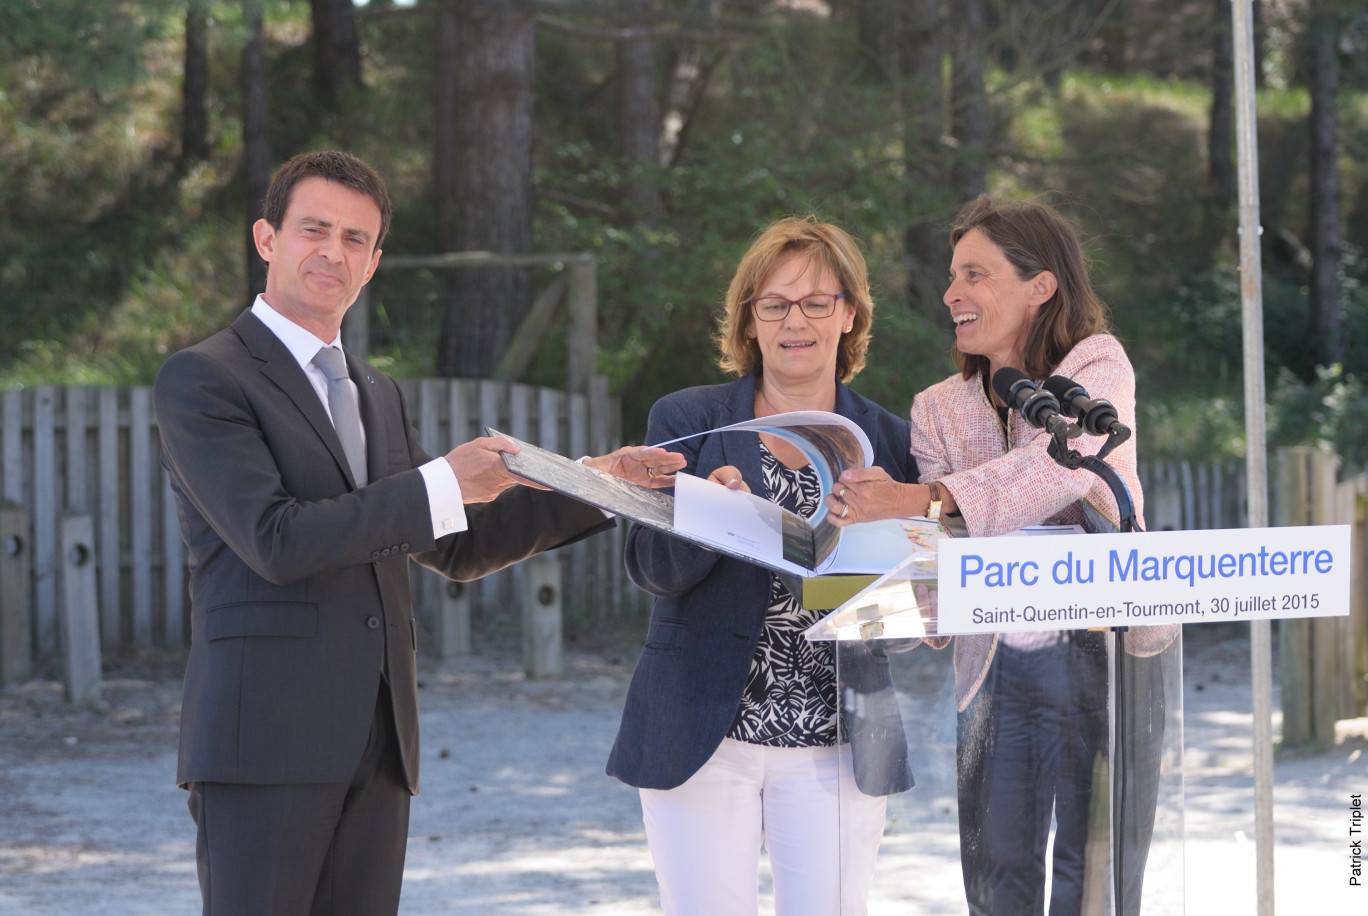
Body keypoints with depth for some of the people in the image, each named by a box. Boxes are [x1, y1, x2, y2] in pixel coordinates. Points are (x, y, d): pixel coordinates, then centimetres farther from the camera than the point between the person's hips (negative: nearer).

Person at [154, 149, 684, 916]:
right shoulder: (202, 380, -4)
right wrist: (442, 483, -16)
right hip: (265, 735, -7)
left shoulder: (379, 397, 22)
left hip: (377, 740, 7)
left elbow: (453, 549, 24)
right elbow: (275, 540, -16)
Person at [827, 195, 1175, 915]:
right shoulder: (940, 408, 10)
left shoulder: (1098, 364, -3)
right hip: (997, 669, 4)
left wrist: (919, 499, -37)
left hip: (1105, 654, -4)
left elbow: (1061, 463, -25)